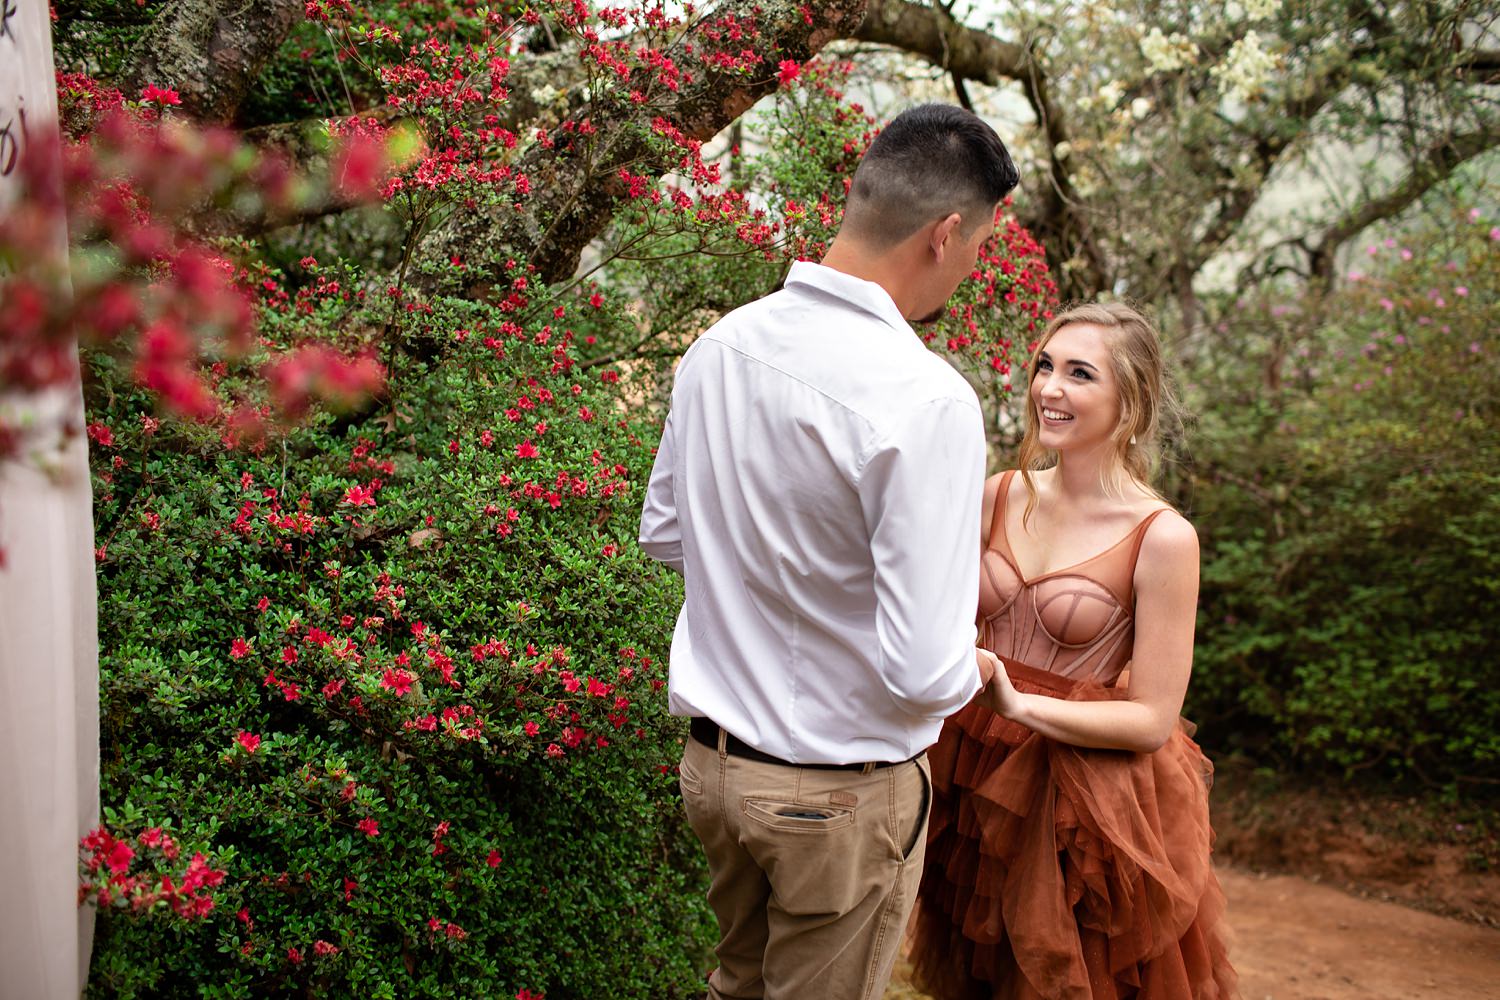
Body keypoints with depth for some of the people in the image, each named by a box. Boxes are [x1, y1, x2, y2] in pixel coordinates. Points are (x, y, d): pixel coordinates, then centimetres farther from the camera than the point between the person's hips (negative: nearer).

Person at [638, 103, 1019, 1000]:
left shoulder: (721, 344, -4)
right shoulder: (926, 398, -27)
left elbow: (665, 531, 10)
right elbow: (924, 674, -26)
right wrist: (973, 668, -5)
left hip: (712, 760, 6)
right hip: (841, 790, -6)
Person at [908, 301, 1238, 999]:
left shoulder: (1162, 539, -15)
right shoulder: (999, 496, -1)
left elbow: (1151, 719, -15)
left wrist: (1019, 705, -25)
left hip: (1089, 801, -5)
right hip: (977, 781, 5)